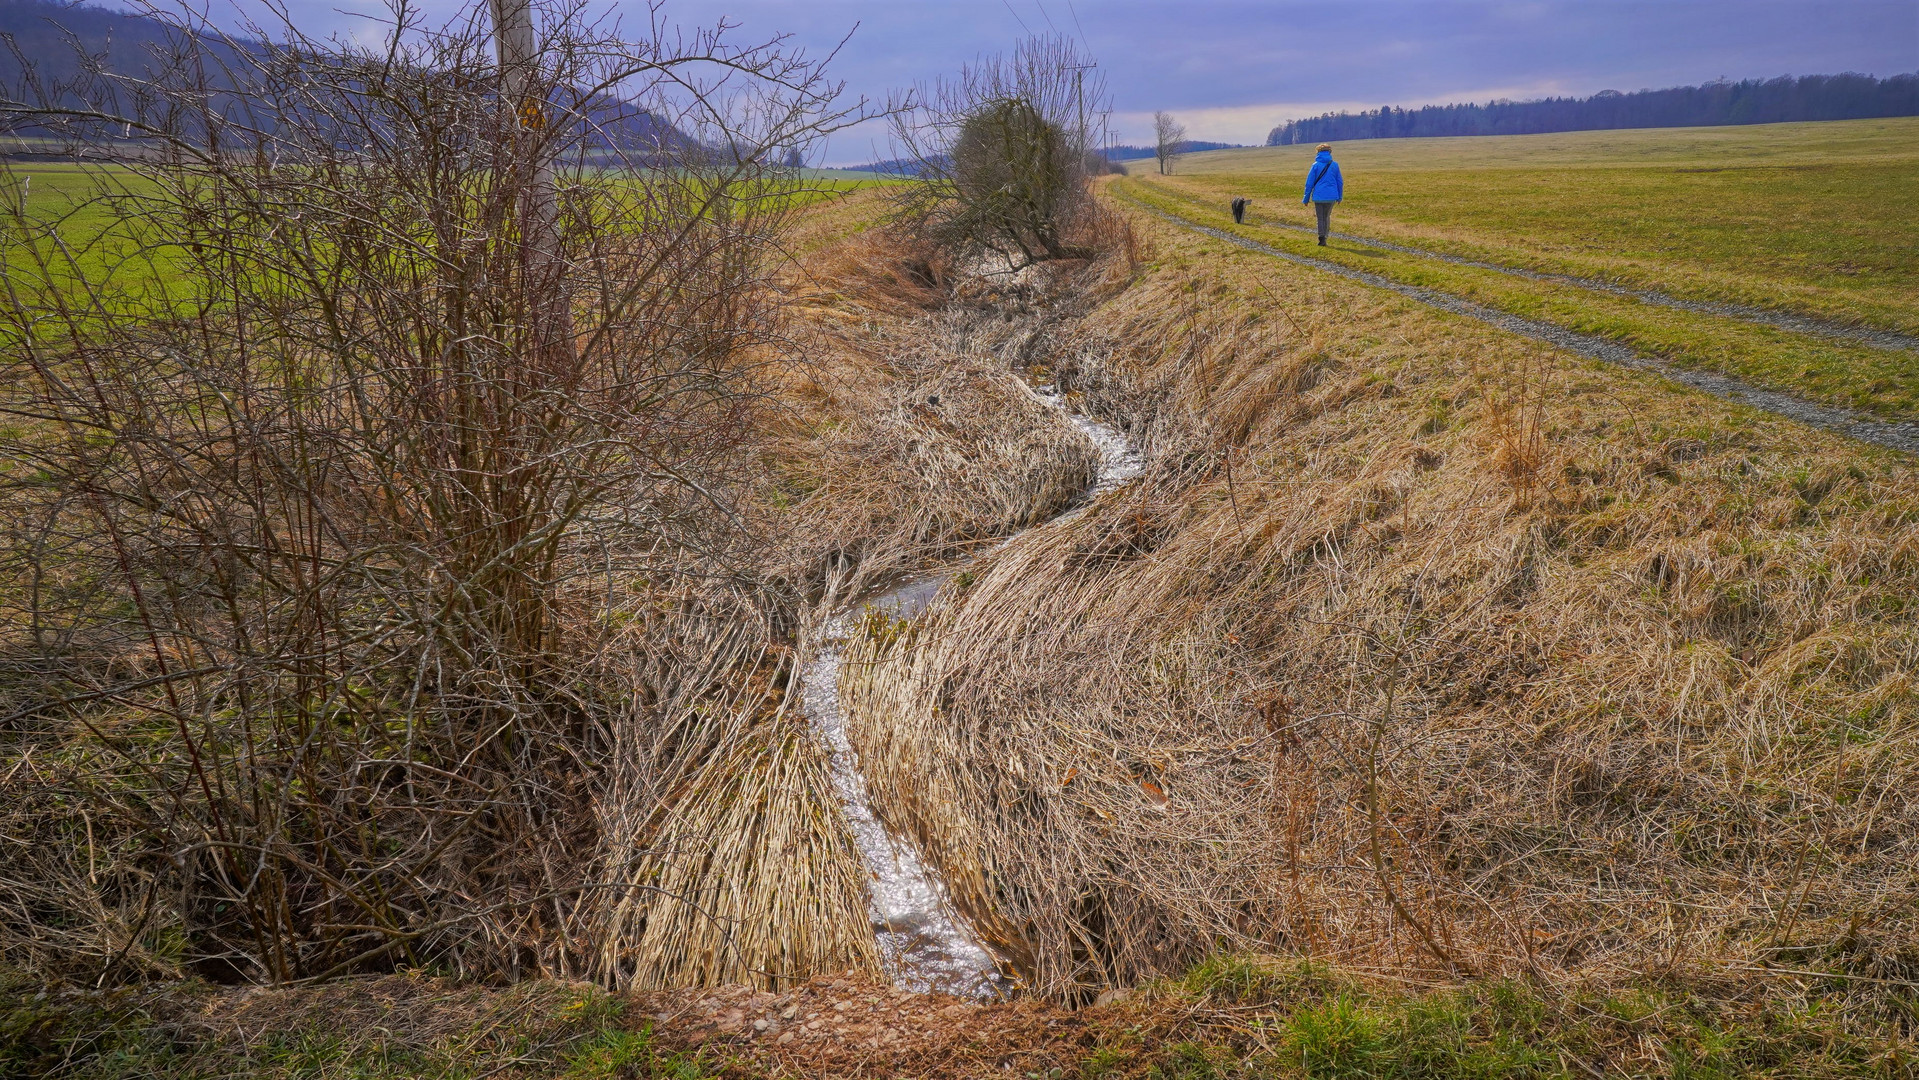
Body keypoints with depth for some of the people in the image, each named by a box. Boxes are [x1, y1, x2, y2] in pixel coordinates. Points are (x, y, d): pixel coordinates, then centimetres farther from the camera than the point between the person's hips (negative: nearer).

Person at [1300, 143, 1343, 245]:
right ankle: (1324, 239, 15)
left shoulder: (1316, 165, -5)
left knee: (1320, 218, 7)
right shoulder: (1334, 165, 1)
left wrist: (1306, 198, 4)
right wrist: (1339, 197, 17)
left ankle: (1322, 239, -2)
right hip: (1331, 196, 2)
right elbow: (1340, 182, 7)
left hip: (1318, 196, -2)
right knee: (1327, 216, 17)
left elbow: (1309, 183, -3)